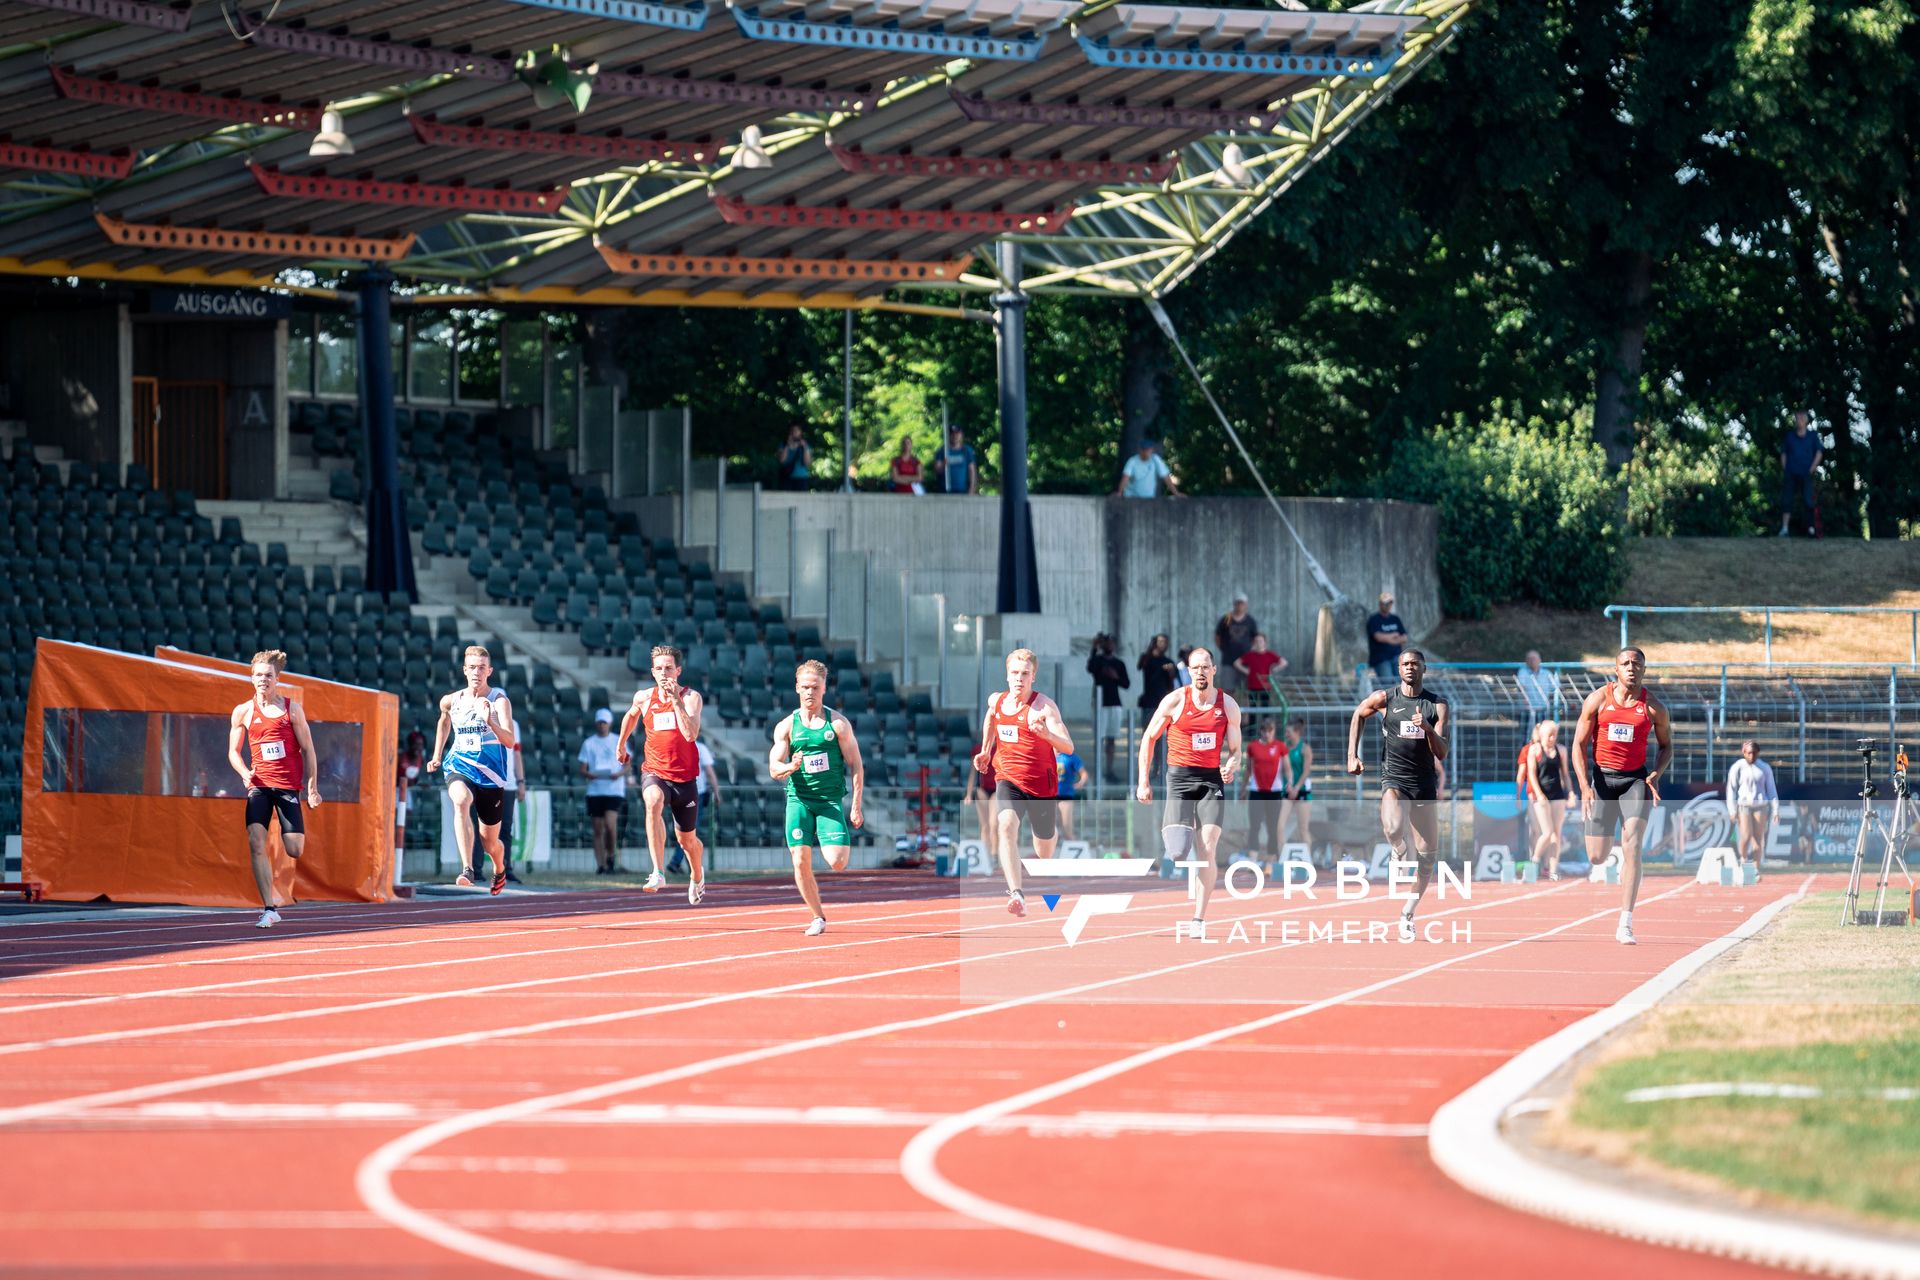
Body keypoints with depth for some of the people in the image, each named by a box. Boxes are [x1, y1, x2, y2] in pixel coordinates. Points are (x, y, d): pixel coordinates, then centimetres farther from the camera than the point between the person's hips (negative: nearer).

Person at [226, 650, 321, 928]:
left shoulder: (292, 709, 2)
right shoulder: (243, 712, 6)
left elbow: (308, 750, 5)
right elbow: (233, 751, 14)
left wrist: (312, 788, 0)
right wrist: (244, 772, -7)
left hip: (288, 785, -1)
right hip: (259, 784, 1)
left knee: (295, 851, -7)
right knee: (256, 842, -16)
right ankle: (269, 909, -12)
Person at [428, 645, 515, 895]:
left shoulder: (499, 702, -7)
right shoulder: (450, 702, 5)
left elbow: (509, 742, -19)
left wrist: (490, 722, -36)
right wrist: (436, 756, 24)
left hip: (491, 775, -1)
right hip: (459, 768, 1)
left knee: (489, 842, 9)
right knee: (461, 801, -36)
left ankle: (500, 869, 48)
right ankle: (467, 871, -45)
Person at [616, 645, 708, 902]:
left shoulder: (691, 698, -8)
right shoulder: (644, 697, 2)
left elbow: (691, 734, -24)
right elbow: (631, 716, 27)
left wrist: (676, 701, -26)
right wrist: (621, 745, 36)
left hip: (684, 777, -1)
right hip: (654, 772, 1)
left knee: (686, 839, 13)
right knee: (653, 802, -35)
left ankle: (697, 876, 48)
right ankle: (658, 873, -42)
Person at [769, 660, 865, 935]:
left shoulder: (838, 723, 1)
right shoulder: (786, 726, 5)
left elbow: (855, 766, 2)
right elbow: (774, 769, 1)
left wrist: (856, 806, -5)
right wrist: (790, 767, -23)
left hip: (831, 799, -2)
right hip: (799, 800, 2)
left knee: (837, 862, -15)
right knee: (801, 862, -7)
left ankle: (846, 843, 24)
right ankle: (818, 918, 10)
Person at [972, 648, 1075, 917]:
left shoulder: (1044, 706, -18)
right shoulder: (997, 702, -1)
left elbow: (1068, 747, -28)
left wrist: (1048, 734, -47)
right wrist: (985, 751, 25)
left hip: (1042, 784, -2)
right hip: (1008, 779, 2)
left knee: (1044, 850, 16)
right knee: (1006, 826, -29)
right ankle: (1016, 895, -40)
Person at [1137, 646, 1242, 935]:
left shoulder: (1228, 706, 3)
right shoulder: (1175, 701, -2)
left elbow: (1235, 750, 9)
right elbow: (1149, 738, 7)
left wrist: (1231, 767, -15)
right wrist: (1144, 781, 3)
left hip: (1212, 779, 1)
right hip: (1180, 778, -1)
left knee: (1207, 849, -10)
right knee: (1179, 852, -11)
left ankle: (1199, 919, -5)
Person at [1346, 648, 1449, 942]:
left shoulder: (1438, 705, 1)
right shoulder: (1384, 698, 0)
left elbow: (1441, 753, -4)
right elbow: (1358, 716, 20)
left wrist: (1428, 728, -23)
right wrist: (1352, 755, 11)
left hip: (1425, 783, 2)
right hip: (1394, 778, -2)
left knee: (1428, 854, 3)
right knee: (1394, 829, -35)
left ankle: (1408, 913, 20)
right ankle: (1397, 852, 0)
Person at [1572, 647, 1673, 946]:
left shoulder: (1654, 707, -1)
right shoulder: (1598, 700, -3)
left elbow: (1666, 745, 13)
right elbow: (1579, 744, -2)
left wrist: (1656, 775, -6)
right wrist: (1585, 786, -12)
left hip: (1636, 779, 0)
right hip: (1602, 778, 0)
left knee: (1632, 847, -17)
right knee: (1596, 858, -1)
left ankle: (1625, 926, -17)